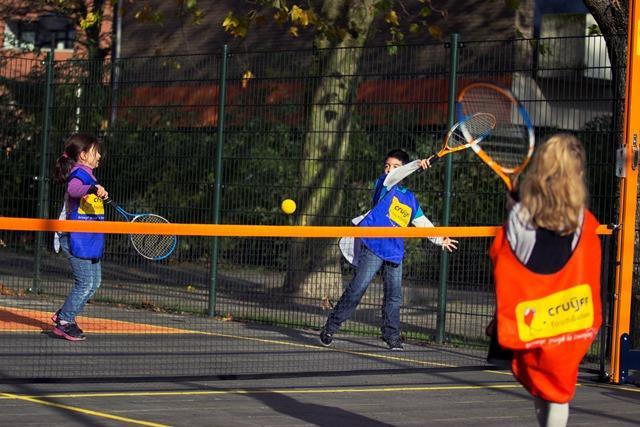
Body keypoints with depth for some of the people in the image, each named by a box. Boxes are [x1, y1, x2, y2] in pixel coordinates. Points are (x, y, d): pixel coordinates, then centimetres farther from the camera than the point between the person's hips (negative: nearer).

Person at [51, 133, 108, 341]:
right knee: (85, 283, -9)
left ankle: (63, 315, 20)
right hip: (76, 239, -10)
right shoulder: (79, 174, -13)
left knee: (94, 282, 12)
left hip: (89, 241, 10)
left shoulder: (88, 175, 18)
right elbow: (73, 189, -36)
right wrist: (93, 189, -51)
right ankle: (64, 322, 1)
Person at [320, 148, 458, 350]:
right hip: (373, 246, -5)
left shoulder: (410, 199, 20)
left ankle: (391, 335, 18)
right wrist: (417, 165, -27)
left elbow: (422, 222, 30)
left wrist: (440, 239, 26)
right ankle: (330, 328, -4)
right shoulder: (382, 184, 4)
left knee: (394, 295, 3)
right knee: (357, 289, -10)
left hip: (395, 253, 5)